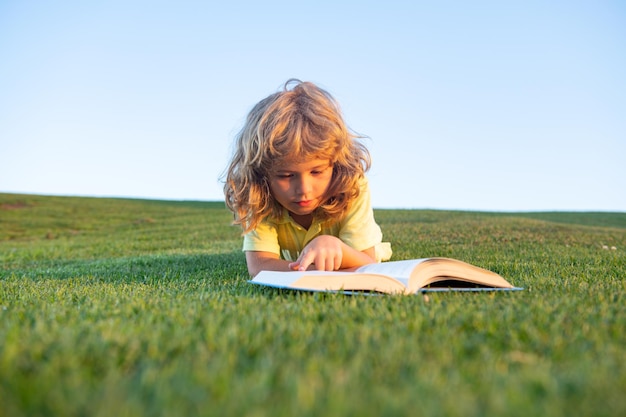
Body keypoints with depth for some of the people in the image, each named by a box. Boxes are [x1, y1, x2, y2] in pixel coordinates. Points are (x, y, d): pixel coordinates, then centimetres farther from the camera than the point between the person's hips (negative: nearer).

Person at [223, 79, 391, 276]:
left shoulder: (354, 188, -37)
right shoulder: (259, 200, -35)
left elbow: (367, 266, -38)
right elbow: (259, 265, -45)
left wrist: (334, 246, -61)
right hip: (288, 259, 2)